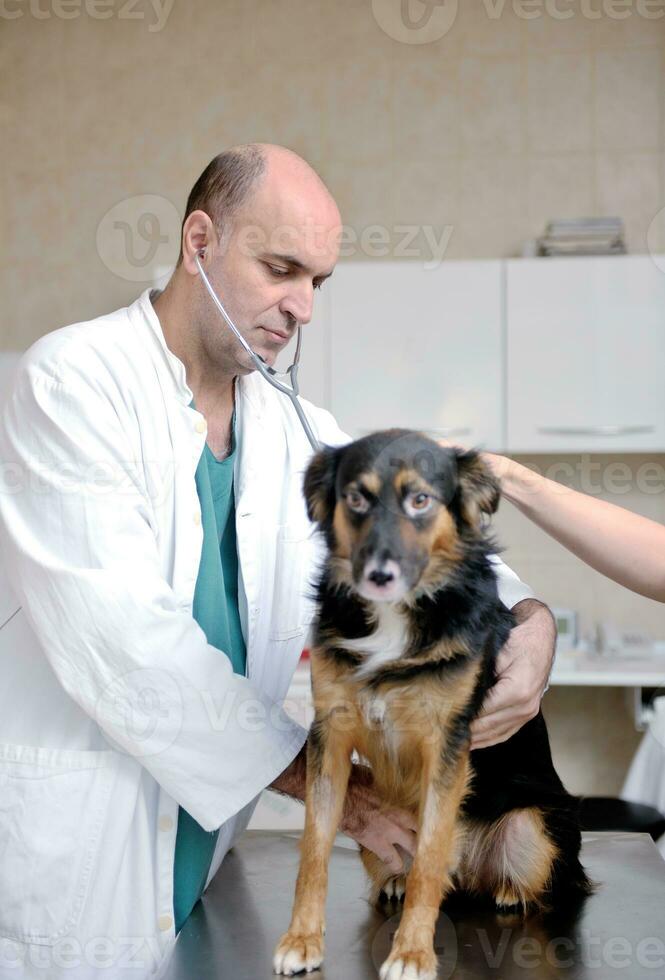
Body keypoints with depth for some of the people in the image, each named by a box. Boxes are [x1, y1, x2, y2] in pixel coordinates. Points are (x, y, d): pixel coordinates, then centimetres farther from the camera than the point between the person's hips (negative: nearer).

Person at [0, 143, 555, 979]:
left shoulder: (295, 430, 6)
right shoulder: (71, 382, -12)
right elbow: (122, 639, -20)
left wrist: (528, 619, -11)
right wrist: (311, 774, -16)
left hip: (206, 842, 6)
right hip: (68, 850, -5)